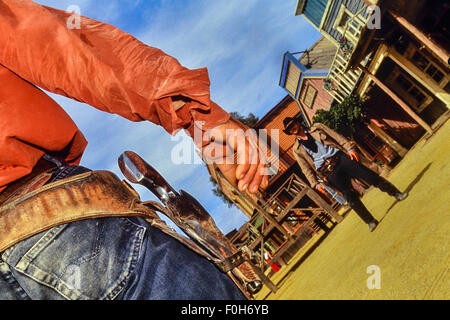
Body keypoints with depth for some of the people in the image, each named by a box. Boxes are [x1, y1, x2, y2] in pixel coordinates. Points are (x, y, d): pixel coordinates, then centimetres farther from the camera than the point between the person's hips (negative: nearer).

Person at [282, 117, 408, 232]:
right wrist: (315, 184, -3)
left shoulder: (316, 127, 13)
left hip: (340, 157, 1)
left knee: (370, 176, -6)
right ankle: (371, 222, 3)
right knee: (350, 197, -8)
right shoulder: (297, 149, 12)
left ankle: (396, 194, 11)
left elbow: (336, 136, 7)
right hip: (329, 172, -1)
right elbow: (306, 169, 8)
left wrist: (350, 148, -6)